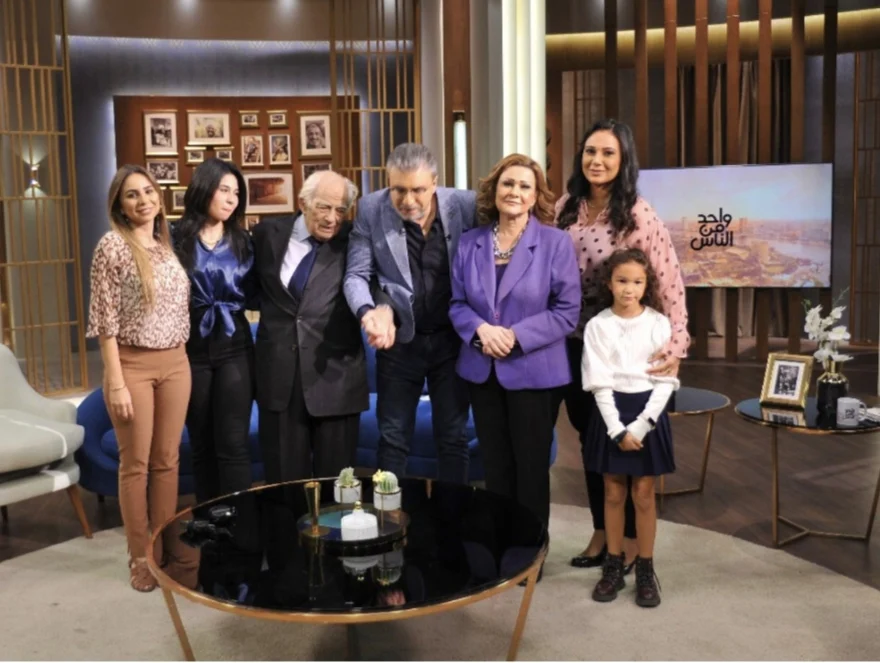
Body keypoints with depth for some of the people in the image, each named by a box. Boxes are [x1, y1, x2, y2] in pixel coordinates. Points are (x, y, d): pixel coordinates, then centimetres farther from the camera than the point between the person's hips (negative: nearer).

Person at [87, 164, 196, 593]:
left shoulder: (169, 245, 9)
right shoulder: (112, 246, -7)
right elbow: (106, 319, -10)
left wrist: (180, 359, 9)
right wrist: (115, 381, -14)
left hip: (175, 364, 5)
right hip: (133, 364, -5)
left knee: (167, 460, 10)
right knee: (136, 463, 4)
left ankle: (169, 550, 21)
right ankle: (142, 557, 17)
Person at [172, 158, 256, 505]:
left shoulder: (242, 241, 7)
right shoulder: (177, 238, -3)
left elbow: (253, 296, 7)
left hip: (234, 349, 1)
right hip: (192, 350, -1)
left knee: (232, 442, -3)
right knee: (201, 443, 9)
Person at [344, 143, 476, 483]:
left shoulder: (465, 205, -11)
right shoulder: (370, 209, -9)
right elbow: (356, 275, -6)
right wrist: (368, 312, -26)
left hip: (452, 337, 0)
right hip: (399, 340, 0)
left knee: (453, 437, 12)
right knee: (393, 437, 12)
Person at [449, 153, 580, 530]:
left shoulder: (555, 243, -8)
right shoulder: (470, 243, 4)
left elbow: (567, 311, -11)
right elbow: (457, 303, 5)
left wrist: (516, 336, -20)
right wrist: (481, 329, -16)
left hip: (532, 371, -4)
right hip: (482, 370, 4)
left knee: (531, 467, 8)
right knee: (495, 467, 15)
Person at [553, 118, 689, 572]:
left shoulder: (639, 215, -13)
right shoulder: (565, 208, 2)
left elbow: (670, 283, -15)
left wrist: (675, 345, -22)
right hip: (573, 342, 5)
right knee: (590, 436, 14)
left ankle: (631, 538, 24)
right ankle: (601, 532, 29)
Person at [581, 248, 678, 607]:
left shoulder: (659, 324, -4)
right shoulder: (598, 325, -4)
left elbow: (666, 380, -6)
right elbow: (599, 383, -7)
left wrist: (640, 426, -13)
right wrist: (617, 429, -13)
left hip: (648, 411, 0)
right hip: (610, 413, 1)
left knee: (644, 494, 6)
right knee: (613, 493, 10)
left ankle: (646, 570, 17)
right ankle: (613, 566, 21)